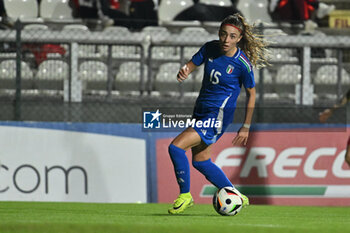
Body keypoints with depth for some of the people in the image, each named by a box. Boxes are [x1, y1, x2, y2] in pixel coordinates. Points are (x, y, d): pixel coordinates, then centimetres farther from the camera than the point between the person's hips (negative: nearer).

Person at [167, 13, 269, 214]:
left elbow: (251, 94, -4)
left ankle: (185, 196, -4)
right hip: (201, 111, 8)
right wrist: (184, 71, -21)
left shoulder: (242, 64, -16)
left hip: (218, 115, -8)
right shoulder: (210, 48, -3)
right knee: (200, 161, 17)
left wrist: (246, 127, -2)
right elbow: (192, 64, 5)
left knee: (176, 147, -19)